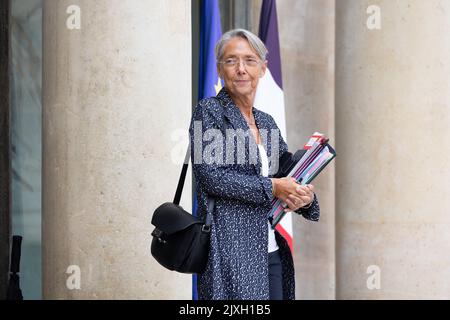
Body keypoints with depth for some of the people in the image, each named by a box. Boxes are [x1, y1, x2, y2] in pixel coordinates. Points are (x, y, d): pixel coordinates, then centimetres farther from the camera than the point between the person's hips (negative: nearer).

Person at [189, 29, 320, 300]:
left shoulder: (266, 122, 16)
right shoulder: (209, 112, -2)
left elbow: (289, 175, 20)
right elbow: (211, 176, -13)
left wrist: (304, 196, -3)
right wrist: (271, 187, -14)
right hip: (231, 251, -7)